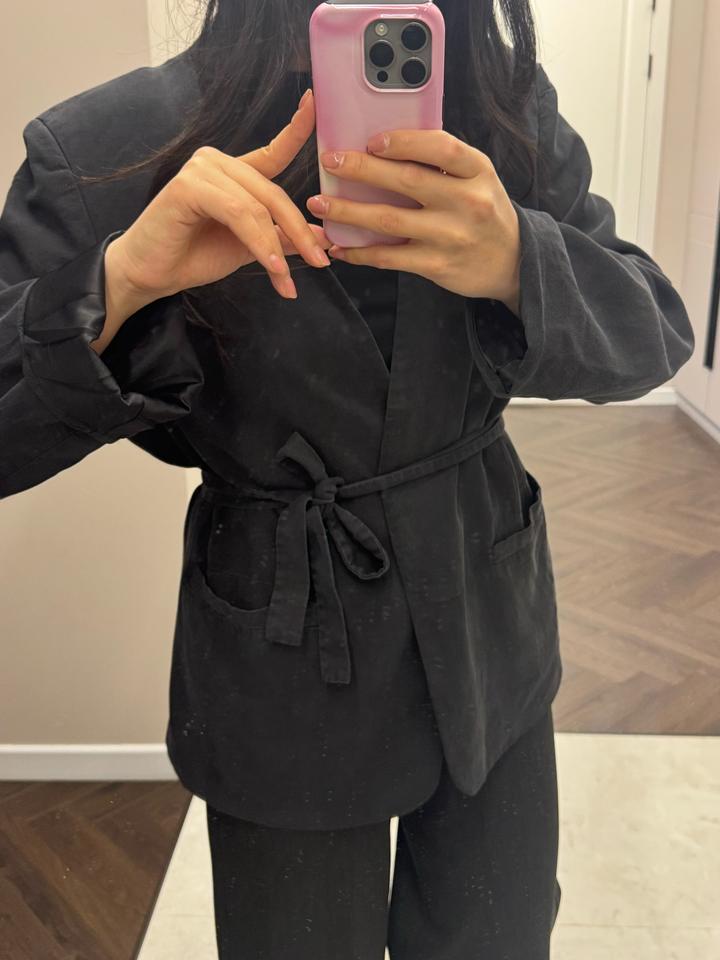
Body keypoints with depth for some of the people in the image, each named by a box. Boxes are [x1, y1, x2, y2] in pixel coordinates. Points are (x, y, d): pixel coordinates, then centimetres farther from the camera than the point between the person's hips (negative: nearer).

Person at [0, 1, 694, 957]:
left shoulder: (510, 111, -5)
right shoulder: (112, 149, -14)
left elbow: (656, 332, -8)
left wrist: (516, 262, -30)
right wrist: (119, 282, -33)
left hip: (493, 638, 4)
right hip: (289, 687, -3)